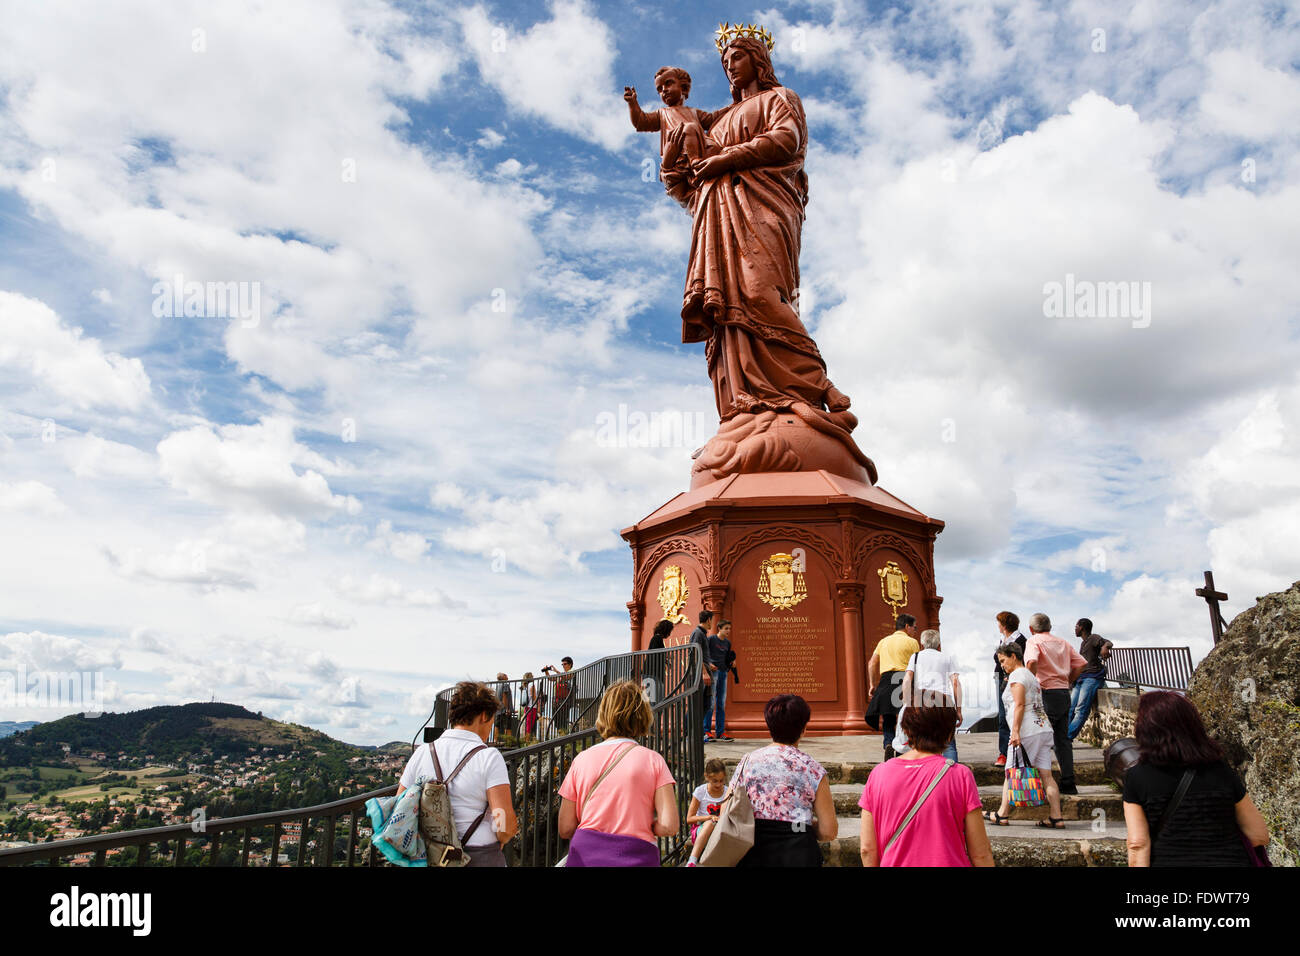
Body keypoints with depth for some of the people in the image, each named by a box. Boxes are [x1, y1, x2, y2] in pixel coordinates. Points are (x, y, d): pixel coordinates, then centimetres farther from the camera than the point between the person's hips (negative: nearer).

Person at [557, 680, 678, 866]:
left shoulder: (582, 759, 4)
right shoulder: (653, 760, 0)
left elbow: (565, 830, 3)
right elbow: (669, 826, -8)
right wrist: (641, 826, 10)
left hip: (585, 856, 2)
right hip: (635, 857, -2)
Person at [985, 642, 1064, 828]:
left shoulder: (1017, 675, -6)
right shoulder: (1031, 676, 22)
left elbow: (1019, 705, -15)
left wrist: (1015, 731, -18)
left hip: (1027, 731, -9)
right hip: (1044, 729, 9)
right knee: (1046, 774, 4)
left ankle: (1002, 814, 3)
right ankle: (1056, 817, 0)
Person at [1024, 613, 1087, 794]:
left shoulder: (1033, 641, -6)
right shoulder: (1063, 643, 15)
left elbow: (1031, 662, -25)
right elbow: (1082, 663, 12)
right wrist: (1067, 681, 15)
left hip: (1047, 693, -6)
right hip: (1064, 693, 6)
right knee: (1063, 738, 11)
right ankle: (1068, 783, 11)